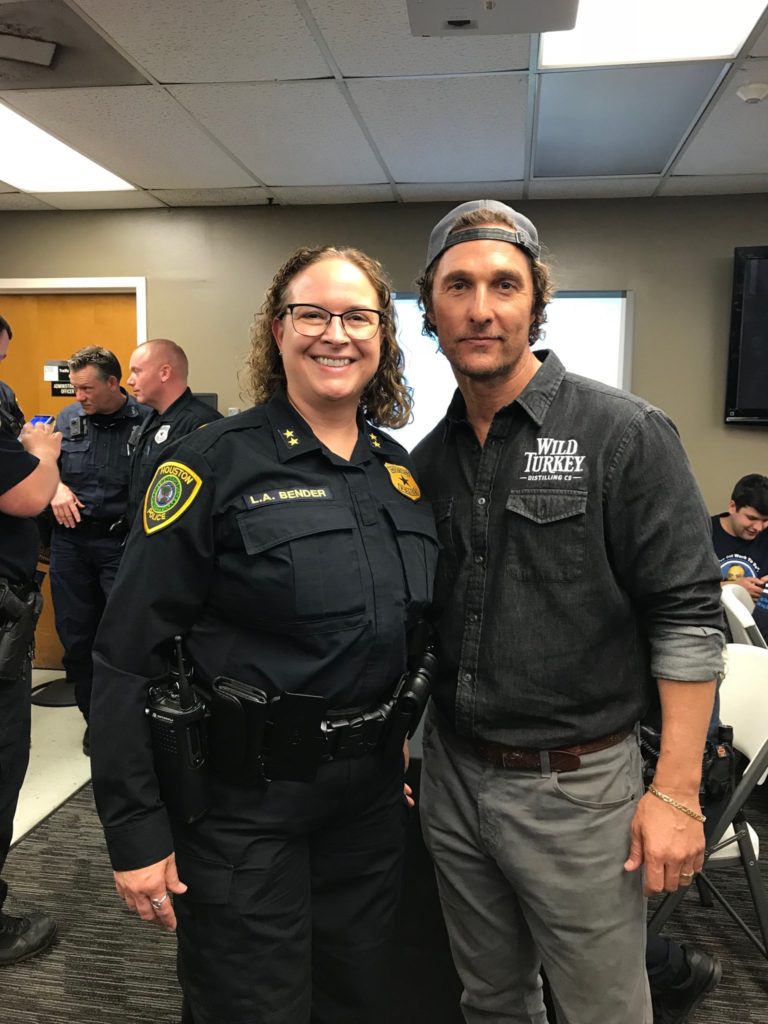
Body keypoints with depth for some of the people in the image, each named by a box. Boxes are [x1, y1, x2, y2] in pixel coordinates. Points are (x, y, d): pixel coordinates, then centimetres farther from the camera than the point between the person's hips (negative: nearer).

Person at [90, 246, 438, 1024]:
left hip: (372, 786, 6)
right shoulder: (216, 463, -14)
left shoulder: (400, 470, 4)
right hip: (243, 793, -5)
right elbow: (127, 655, -15)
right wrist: (136, 831, -14)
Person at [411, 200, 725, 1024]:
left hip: (576, 785, -4)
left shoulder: (625, 436, -11)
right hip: (451, 775, 5)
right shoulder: (428, 459, 5)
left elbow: (688, 622, -12)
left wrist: (676, 793, -14)